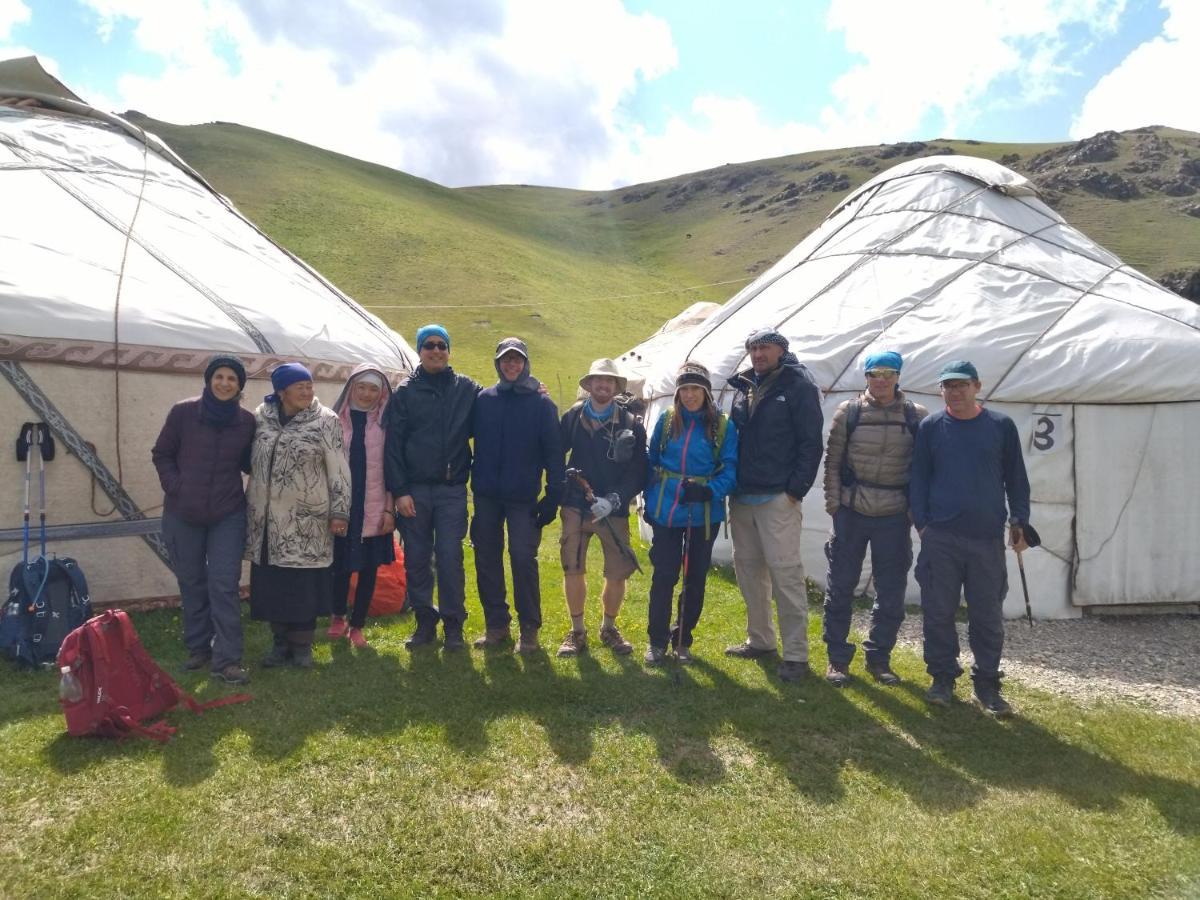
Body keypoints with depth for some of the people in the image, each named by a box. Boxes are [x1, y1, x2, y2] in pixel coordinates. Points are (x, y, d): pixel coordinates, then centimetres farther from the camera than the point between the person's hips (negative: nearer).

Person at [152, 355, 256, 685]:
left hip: (228, 515, -1)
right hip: (183, 515, 1)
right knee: (191, 583, 13)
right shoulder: (183, 412, -5)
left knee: (224, 585, -3)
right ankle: (198, 648, 29)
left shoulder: (246, 421, -3)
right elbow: (161, 454, 4)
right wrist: (175, 487, -7)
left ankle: (227, 659, 3)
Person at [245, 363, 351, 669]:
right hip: (266, 519, 4)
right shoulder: (260, 416, 5)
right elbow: (250, 460, 16)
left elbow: (339, 470, -5)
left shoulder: (325, 420, -5)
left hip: (307, 521, -3)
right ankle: (281, 642, 25)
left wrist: (339, 512, -8)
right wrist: (251, 505, 15)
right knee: (271, 583, 9)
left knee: (305, 584, 2)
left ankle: (302, 646, 18)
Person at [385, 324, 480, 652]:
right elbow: (393, 444, 1)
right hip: (414, 489, 1)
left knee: (450, 557, -1)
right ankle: (425, 621, 21)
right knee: (416, 559, 7)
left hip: (452, 489, -1)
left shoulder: (467, 388, 6)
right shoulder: (405, 391, 3)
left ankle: (453, 624, 12)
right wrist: (399, 490, -6)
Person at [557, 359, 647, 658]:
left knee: (618, 573, 1)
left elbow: (638, 473, -3)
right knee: (573, 570, 2)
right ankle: (577, 631, 21)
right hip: (575, 507, 1)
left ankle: (609, 628, 26)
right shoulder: (573, 417, 4)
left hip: (613, 510, 0)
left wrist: (613, 500, -13)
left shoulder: (631, 425, 0)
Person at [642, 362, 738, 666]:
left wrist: (709, 491, -23)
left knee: (695, 578, 10)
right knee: (664, 576, 3)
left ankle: (682, 640, 27)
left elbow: (730, 470, -6)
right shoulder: (666, 420, 1)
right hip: (666, 512, 0)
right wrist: (650, 501, 4)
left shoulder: (723, 426, -4)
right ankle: (657, 640, 18)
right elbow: (652, 462, 7)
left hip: (703, 514, 0)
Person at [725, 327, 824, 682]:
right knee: (747, 568, 13)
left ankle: (796, 654, 1)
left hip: (777, 497, -7)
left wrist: (796, 490, -14)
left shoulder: (799, 386, -4)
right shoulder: (744, 386, 14)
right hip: (742, 496, 7)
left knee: (785, 573, -7)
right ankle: (759, 639, 28)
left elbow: (811, 443, -8)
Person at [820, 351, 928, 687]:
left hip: (894, 517, 1)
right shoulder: (848, 412, 0)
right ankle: (837, 657, 17)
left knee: (891, 592, 8)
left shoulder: (917, 416, 2)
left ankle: (879, 657, 25)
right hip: (851, 512, -1)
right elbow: (832, 461, 2)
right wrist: (833, 503, -3)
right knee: (840, 586, 4)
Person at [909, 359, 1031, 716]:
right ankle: (942, 678, 19)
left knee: (988, 614, 7)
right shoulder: (930, 427, 4)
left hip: (988, 538, 0)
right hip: (940, 537, 0)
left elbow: (1016, 477, 11)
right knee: (939, 611, 5)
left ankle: (987, 684, 20)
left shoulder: (1001, 425, 5)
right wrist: (921, 522, 0)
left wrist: (1019, 520, 6)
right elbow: (919, 477, 6)